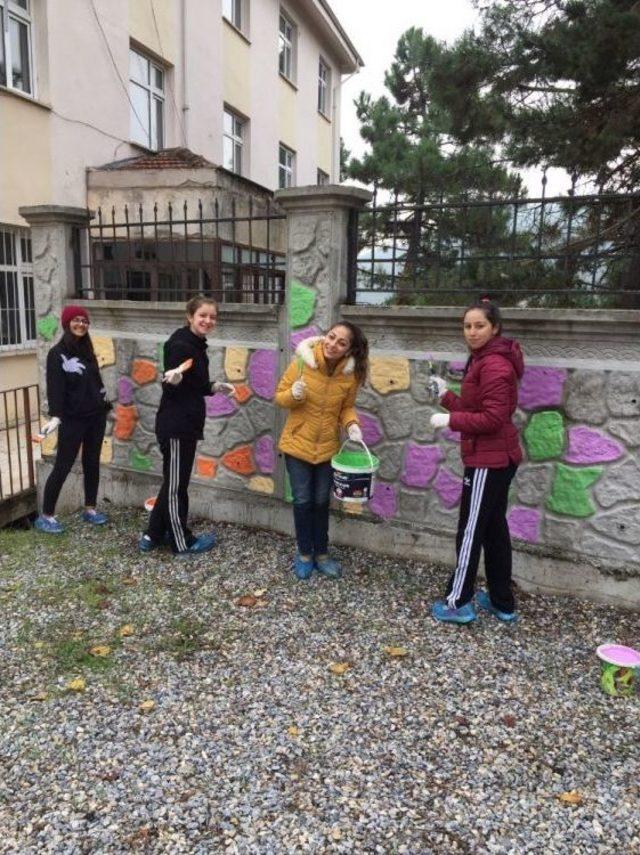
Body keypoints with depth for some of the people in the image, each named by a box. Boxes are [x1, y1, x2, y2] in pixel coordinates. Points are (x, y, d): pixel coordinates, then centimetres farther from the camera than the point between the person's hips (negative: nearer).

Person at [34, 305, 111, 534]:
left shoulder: (87, 350, 12)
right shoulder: (57, 353, -7)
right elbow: (55, 387, -16)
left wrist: (106, 406, 19)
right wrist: (55, 416, -28)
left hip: (96, 415, 6)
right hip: (72, 419, -6)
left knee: (92, 463, 11)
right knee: (62, 466, -4)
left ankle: (90, 509, 22)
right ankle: (46, 516, 5)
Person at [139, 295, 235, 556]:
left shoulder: (197, 345, 13)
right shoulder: (180, 345, -16)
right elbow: (172, 388, -19)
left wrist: (217, 387, 13)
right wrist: (174, 377, -39)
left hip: (186, 425, 10)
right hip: (175, 426, -10)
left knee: (173, 483, 17)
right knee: (175, 485, 3)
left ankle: (152, 536, 28)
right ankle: (183, 542, 16)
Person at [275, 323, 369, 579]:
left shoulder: (351, 374, -10)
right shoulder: (302, 363, -16)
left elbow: (347, 407, 3)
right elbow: (280, 396, -6)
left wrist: (352, 424, -17)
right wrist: (294, 394, -27)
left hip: (327, 447, 2)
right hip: (298, 444, -2)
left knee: (321, 502, 14)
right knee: (302, 501, 6)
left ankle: (321, 554, 32)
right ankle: (304, 554, 27)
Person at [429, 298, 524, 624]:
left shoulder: (494, 365, -17)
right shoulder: (484, 360, 15)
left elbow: (492, 418, -23)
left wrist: (450, 420, -17)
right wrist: (446, 396, 7)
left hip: (489, 459, -11)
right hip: (495, 457, 11)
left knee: (471, 530, -1)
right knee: (493, 528, 16)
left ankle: (458, 603, 12)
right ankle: (502, 602, 26)